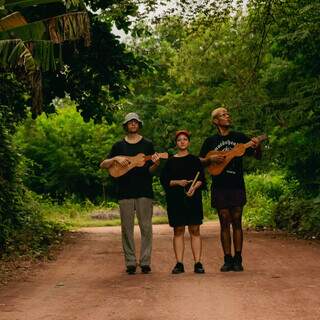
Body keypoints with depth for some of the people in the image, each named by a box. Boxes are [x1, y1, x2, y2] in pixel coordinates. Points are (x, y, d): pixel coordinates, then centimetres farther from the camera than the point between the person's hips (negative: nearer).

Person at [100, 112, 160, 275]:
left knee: (146, 227, -2)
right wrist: (116, 159, -10)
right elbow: (102, 165, 7)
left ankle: (145, 262, 3)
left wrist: (155, 164, -15)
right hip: (125, 192, 1)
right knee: (127, 228, 1)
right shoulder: (119, 146, 10)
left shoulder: (147, 144, 9)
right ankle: (130, 263, 7)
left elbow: (150, 170, 7)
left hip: (144, 191, 0)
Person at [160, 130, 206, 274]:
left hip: (193, 197, 0)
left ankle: (198, 263, -3)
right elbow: (164, 180, 5)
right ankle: (179, 263, 2)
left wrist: (195, 186, -15)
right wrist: (177, 182, -11)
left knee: (195, 230, -3)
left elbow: (202, 178, 5)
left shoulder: (195, 160, 10)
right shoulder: (170, 161, 10)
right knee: (178, 230, 0)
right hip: (175, 199, 1)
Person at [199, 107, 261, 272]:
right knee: (224, 223, 2)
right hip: (219, 187, 1)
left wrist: (257, 147, -16)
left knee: (237, 222, -1)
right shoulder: (210, 141, 8)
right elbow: (200, 162, 10)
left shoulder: (239, 137, 7)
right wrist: (211, 159, -10)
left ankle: (238, 259, 2)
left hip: (237, 186, 0)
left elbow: (257, 156, 6)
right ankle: (227, 260, 6)